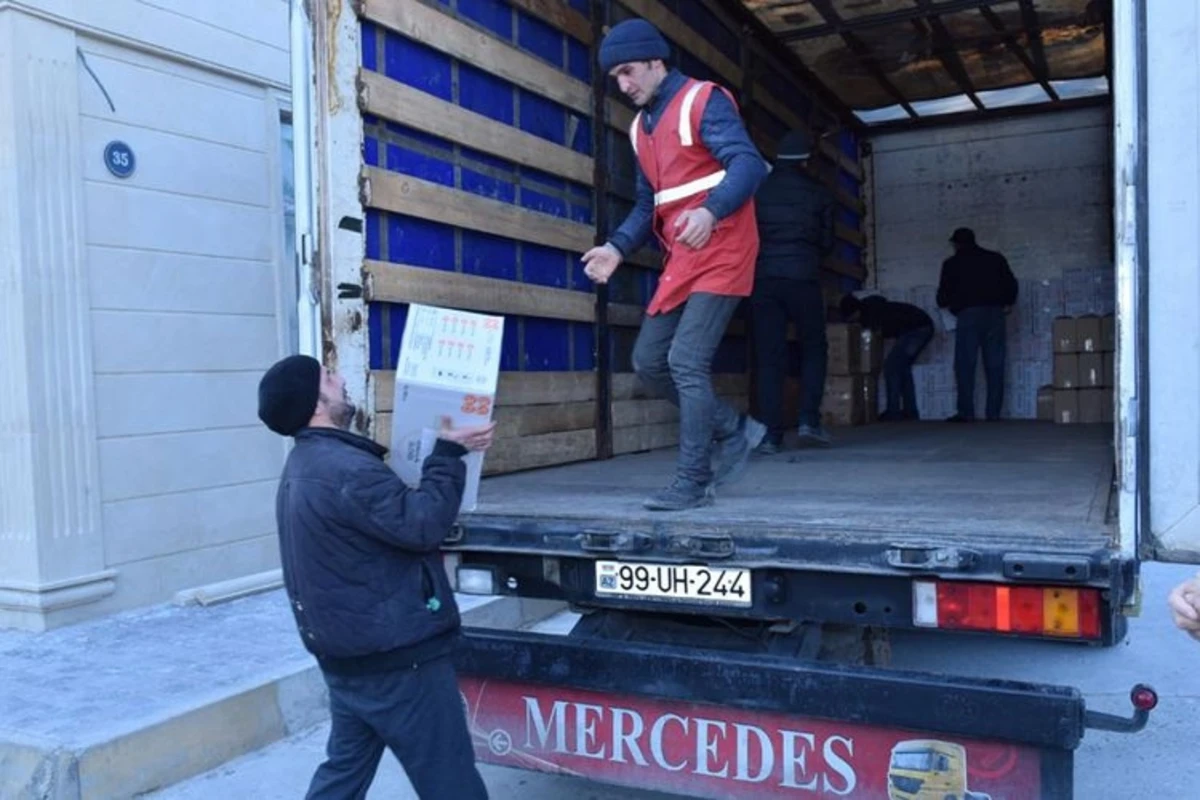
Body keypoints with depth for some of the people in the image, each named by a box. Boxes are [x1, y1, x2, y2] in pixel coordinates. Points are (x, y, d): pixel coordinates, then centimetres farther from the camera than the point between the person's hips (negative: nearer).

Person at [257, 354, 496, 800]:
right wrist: (449, 453, -15)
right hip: (395, 658, -10)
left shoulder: (305, 467, 10)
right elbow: (422, 526, -23)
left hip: (346, 655, 10)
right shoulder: (345, 468, -24)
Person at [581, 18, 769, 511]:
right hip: (680, 262, 8)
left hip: (720, 255, -8)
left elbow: (748, 163, -21)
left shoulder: (704, 101, -8)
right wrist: (618, 248, 2)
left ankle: (694, 482, -5)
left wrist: (711, 211, -40)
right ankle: (733, 431, 19)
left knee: (686, 362, -15)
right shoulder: (641, 128, 16)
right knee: (648, 362, 5)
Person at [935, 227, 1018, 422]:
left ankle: (966, 412, -10)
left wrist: (945, 303, 29)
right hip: (995, 314, 4)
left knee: (965, 365, -4)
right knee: (995, 365, 4)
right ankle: (994, 412, 2)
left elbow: (944, 293, 8)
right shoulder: (996, 258, 17)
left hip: (969, 314, -3)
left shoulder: (952, 263, 8)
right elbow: (1011, 284, 12)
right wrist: (1006, 304, 25)